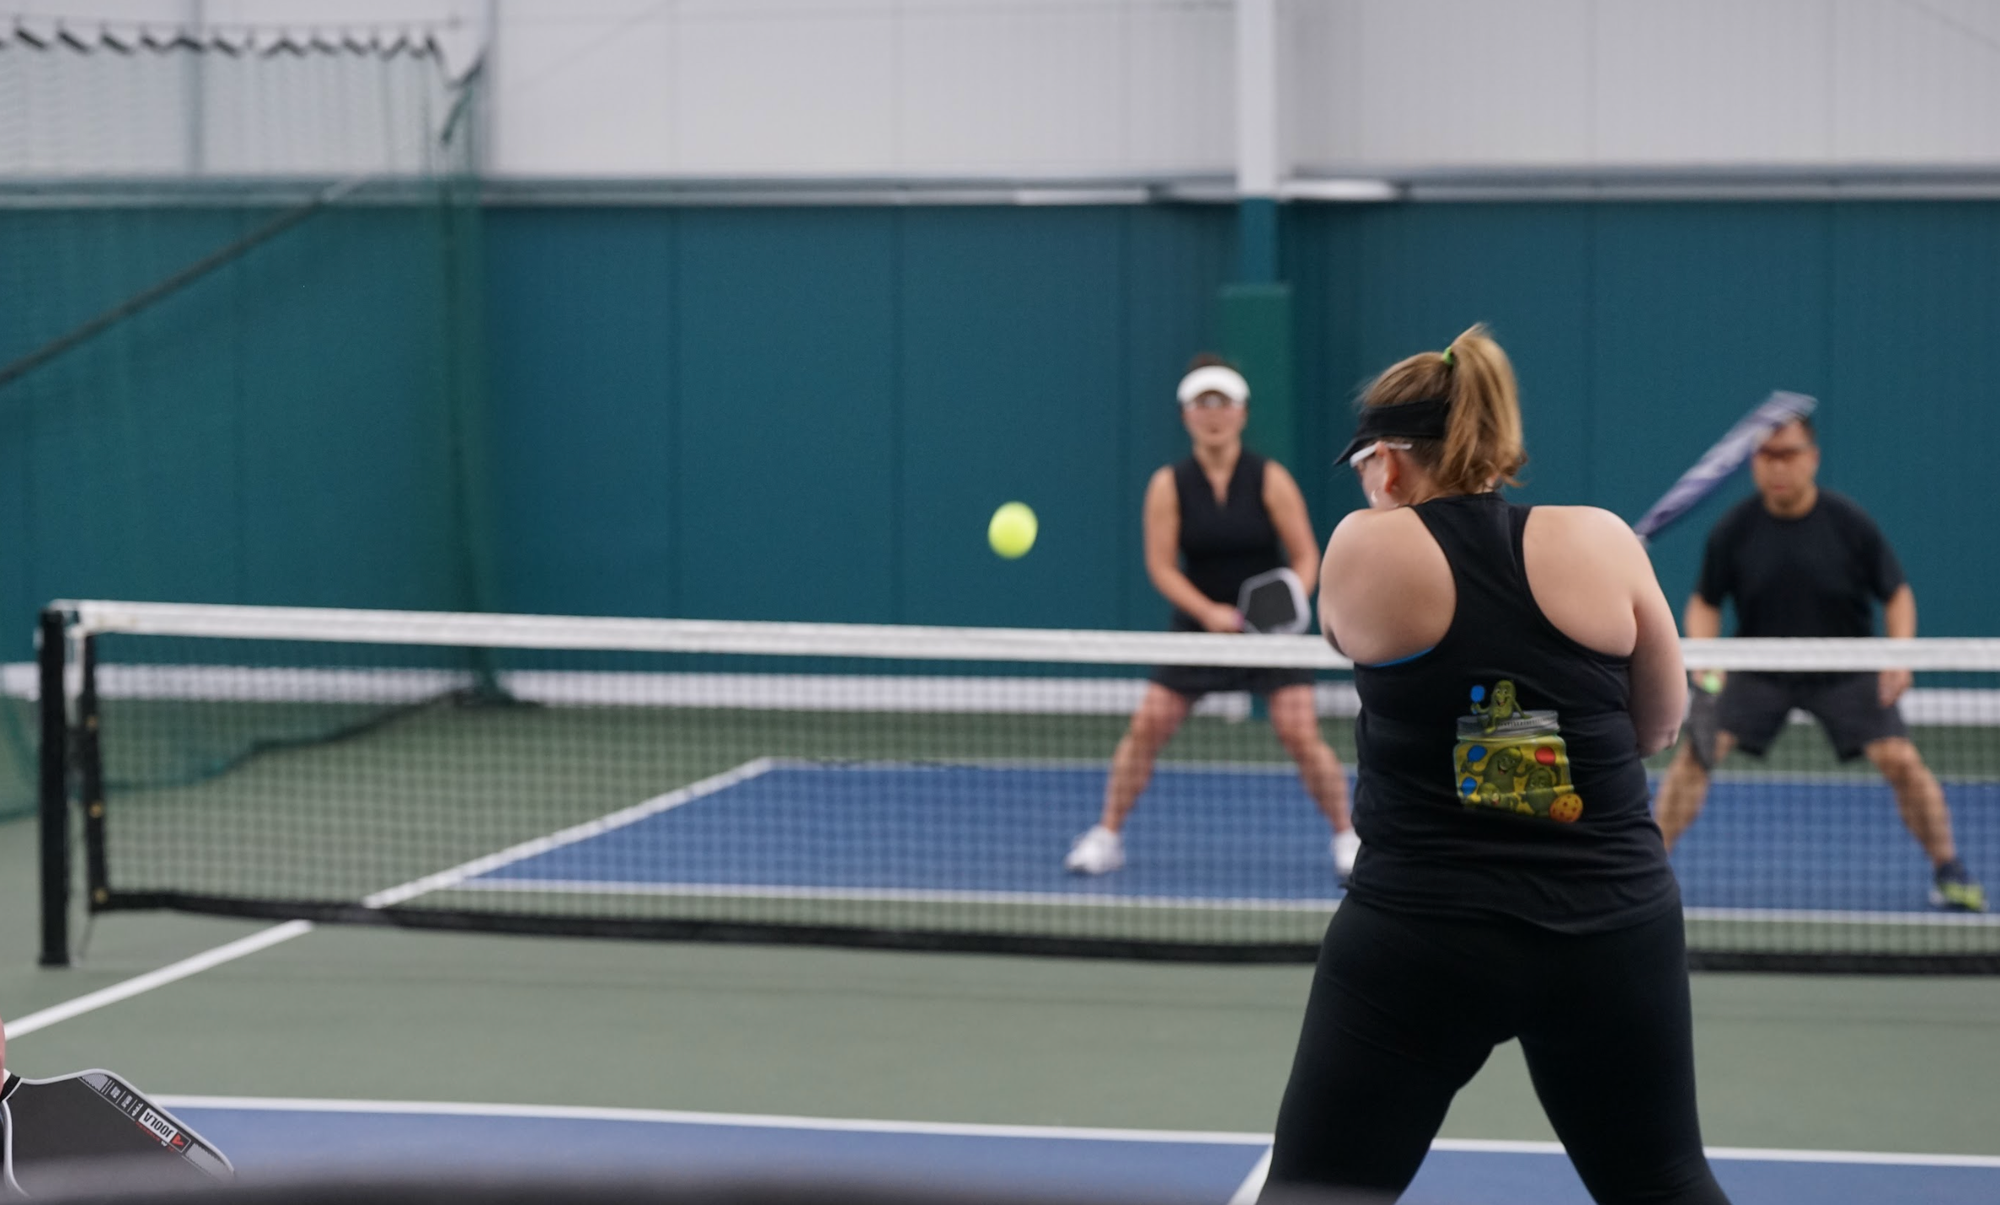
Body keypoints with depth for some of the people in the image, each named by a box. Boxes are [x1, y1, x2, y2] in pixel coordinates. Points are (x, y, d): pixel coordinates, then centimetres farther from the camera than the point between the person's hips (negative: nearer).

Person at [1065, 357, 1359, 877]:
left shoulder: (1270, 480, -8)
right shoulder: (1169, 485, -5)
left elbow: (1305, 555, -6)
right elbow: (1161, 565, -8)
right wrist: (1209, 611, -23)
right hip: (1199, 622, 1)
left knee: (1301, 733, -12)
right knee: (1147, 724, -7)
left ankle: (1347, 836, 6)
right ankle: (1107, 835, 7)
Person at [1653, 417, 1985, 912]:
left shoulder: (1850, 523, -14)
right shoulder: (1733, 531, -12)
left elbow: (1896, 593, -4)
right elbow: (1705, 603, 0)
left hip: (1845, 671, -1)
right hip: (1759, 671, 1)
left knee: (1900, 760, -14)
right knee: (1697, 752, -15)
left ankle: (1948, 871, 5)